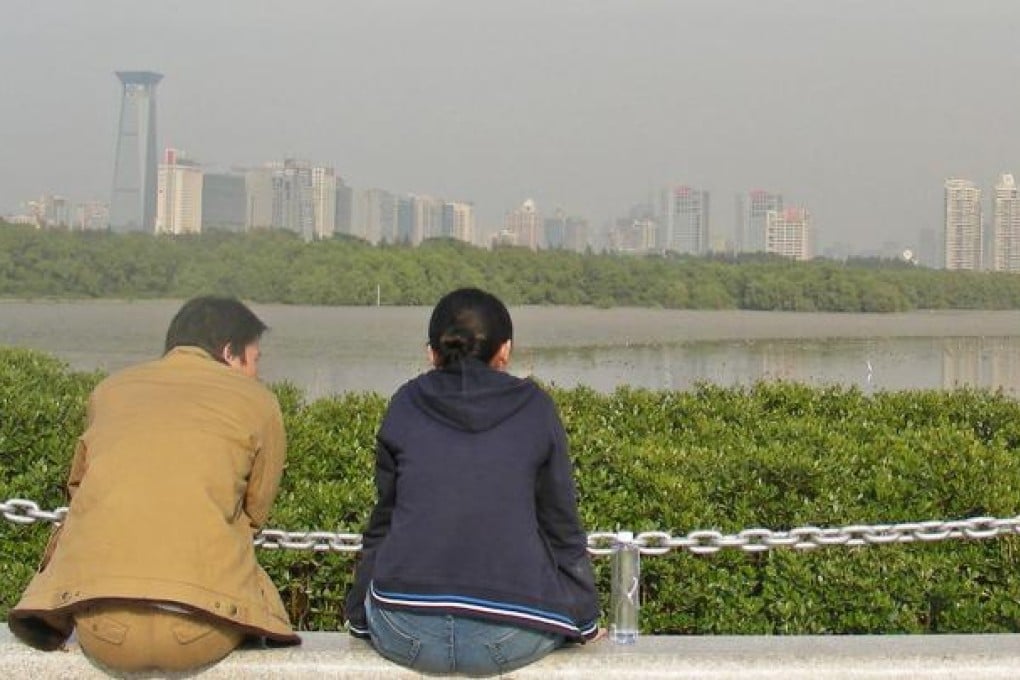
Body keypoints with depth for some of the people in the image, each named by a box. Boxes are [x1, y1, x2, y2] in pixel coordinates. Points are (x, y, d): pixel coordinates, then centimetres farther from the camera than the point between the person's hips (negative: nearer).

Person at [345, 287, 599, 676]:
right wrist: (585, 620, 26)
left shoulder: (405, 406, 10)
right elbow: (562, 527, 12)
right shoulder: (534, 408, 6)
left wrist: (358, 612, 30)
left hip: (405, 636, 2)